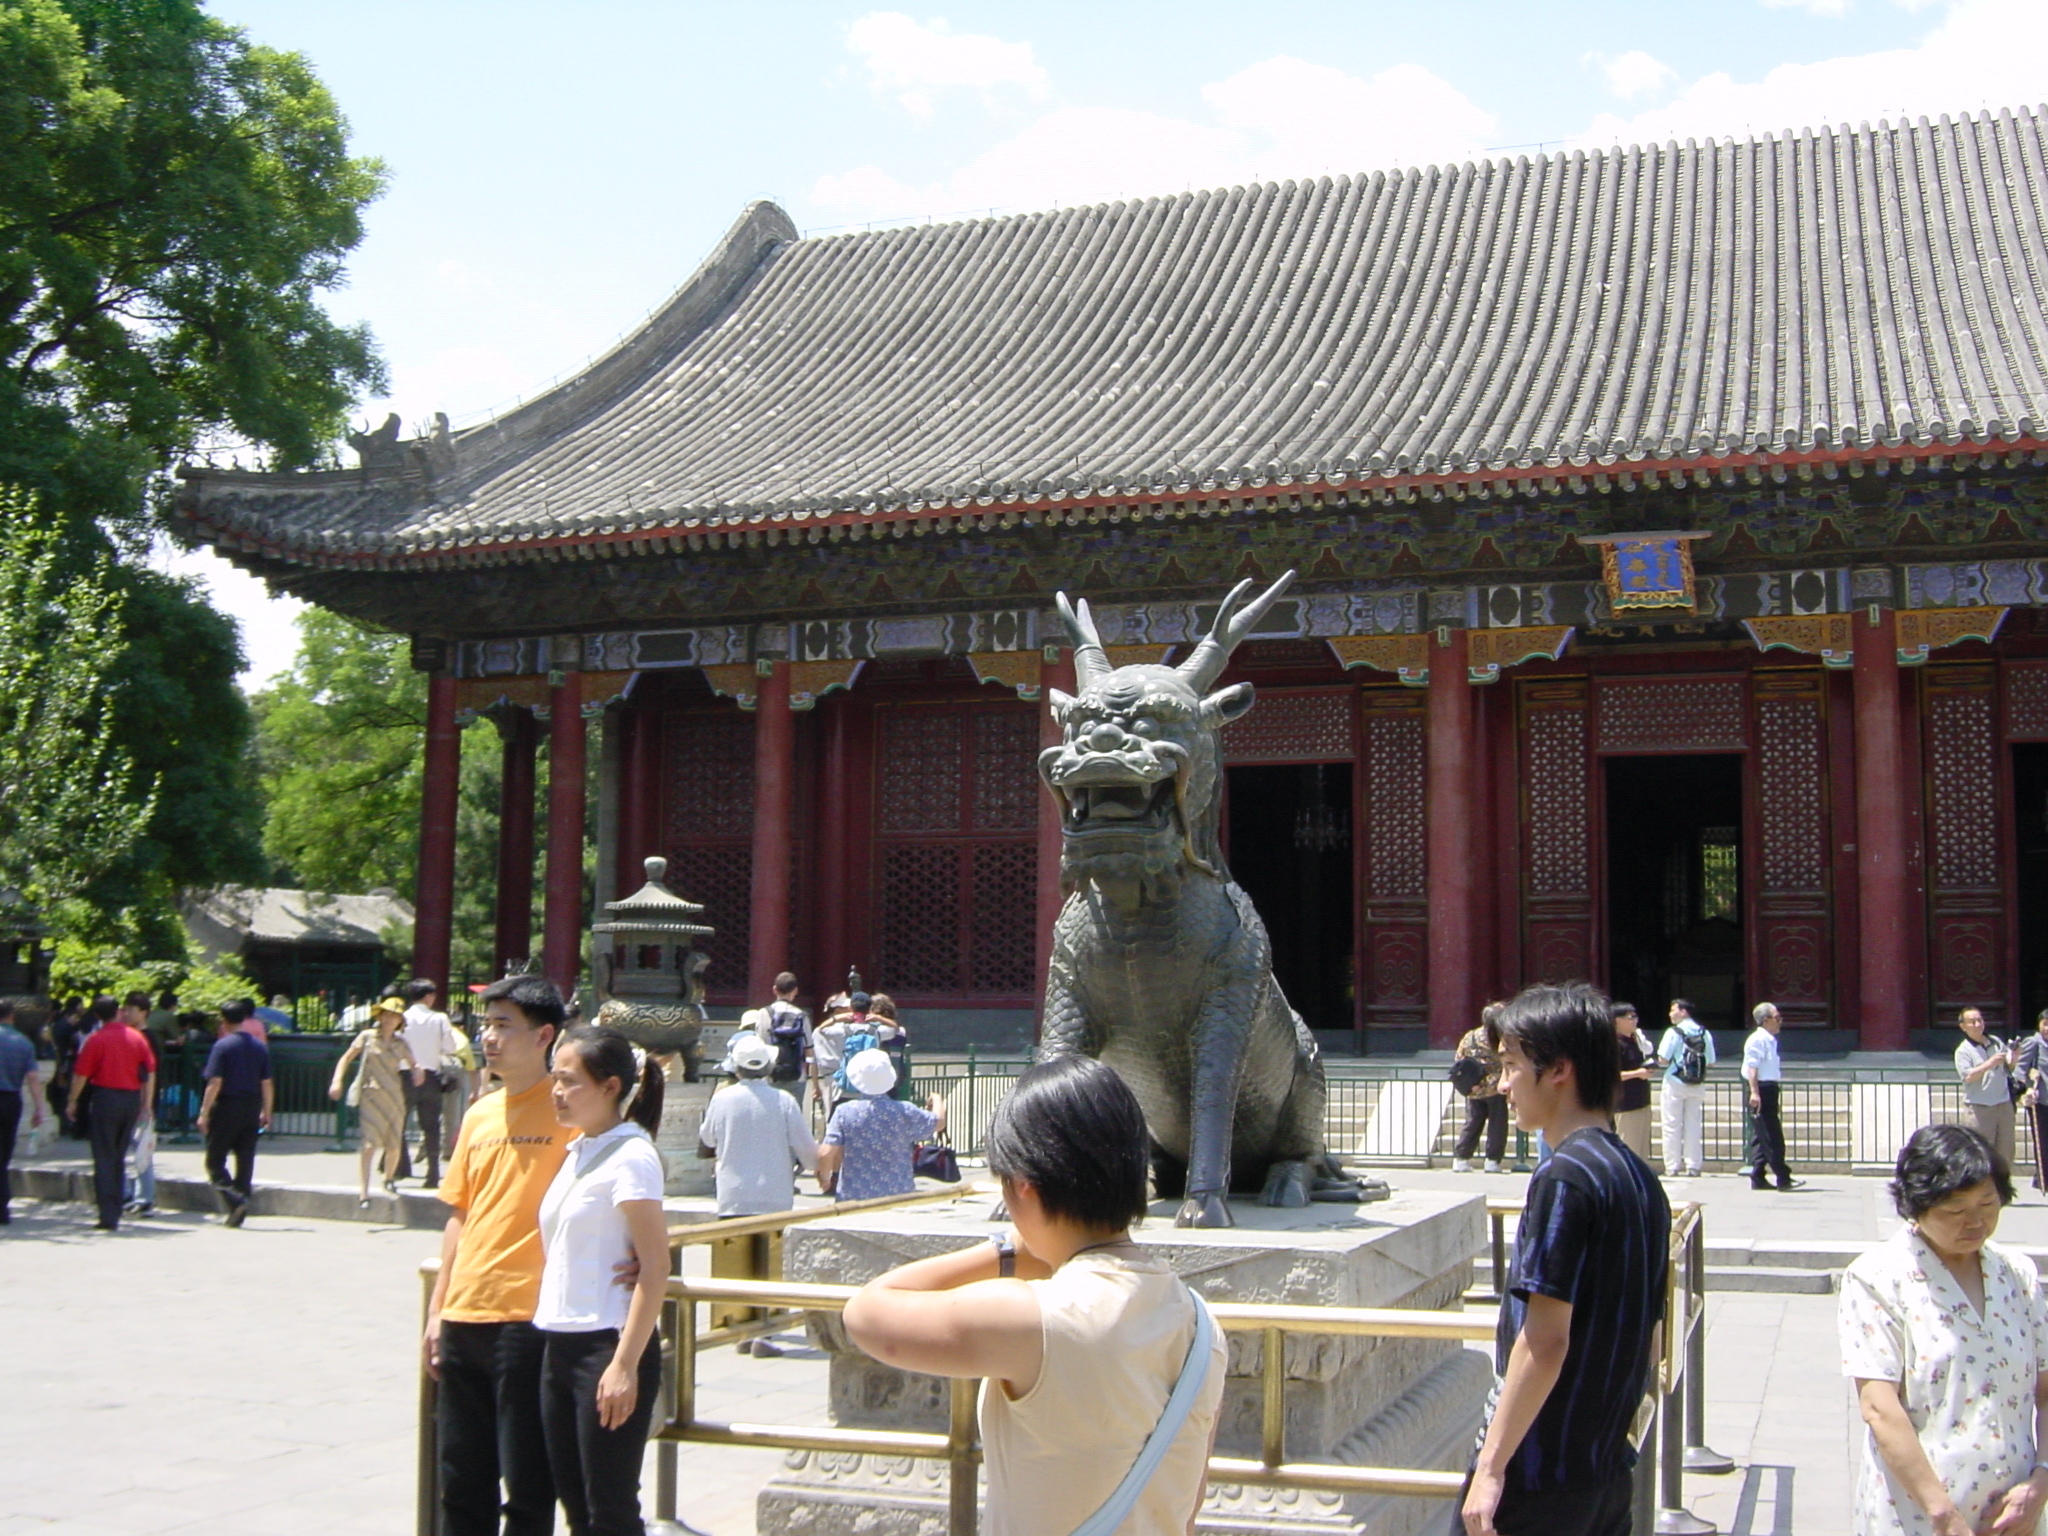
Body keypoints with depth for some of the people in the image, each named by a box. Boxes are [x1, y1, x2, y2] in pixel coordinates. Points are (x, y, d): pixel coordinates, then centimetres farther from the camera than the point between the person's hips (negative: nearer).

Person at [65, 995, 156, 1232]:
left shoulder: (96, 1039, -6)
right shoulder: (138, 1037, 4)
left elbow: (81, 1074, -6)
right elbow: (150, 1073, 4)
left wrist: (73, 1102, 7)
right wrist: (146, 1105, 10)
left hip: (106, 1098, -4)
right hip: (132, 1099, 4)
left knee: (104, 1159, 0)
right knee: (119, 1159, 15)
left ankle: (108, 1216, -6)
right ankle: (115, 1214, 18)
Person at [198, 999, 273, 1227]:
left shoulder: (223, 1045, -8)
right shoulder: (260, 1046, 8)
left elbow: (215, 1082, -13)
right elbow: (267, 1083, 8)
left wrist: (204, 1112, -9)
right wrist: (266, 1112, 16)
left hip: (226, 1107, -5)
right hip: (251, 1109, 5)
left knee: (215, 1161, 2)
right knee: (245, 1161, 9)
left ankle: (234, 1199, -18)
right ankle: (238, 1215, 11)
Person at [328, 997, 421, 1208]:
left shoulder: (400, 1043, 8)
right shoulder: (367, 1037, 1)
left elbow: (413, 1064, 16)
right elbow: (347, 1058, 4)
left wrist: (417, 1071, -8)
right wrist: (337, 1081, -8)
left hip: (394, 1097, 3)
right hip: (370, 1095, -3)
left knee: (394, 1145, 6)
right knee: (368, 1145, -14)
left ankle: (389, 1179, 35)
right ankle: (363, 1193, -15)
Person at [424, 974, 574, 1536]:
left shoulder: (566, 1110, -8)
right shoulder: (479, 1115, 13)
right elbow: (459, 1217, 17)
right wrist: (437, 1312, 15)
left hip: (528, 1319, -7)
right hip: (464, 1318, 7)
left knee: (528, 1486, 1)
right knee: (461, 1479, 14)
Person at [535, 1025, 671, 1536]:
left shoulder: (629, 1157, -12)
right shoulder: (577, 1152, 13)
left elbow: (656, 1268, -16)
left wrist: (625, 1365, -20)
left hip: (606, 1347, -8)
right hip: (559, 1344, 8)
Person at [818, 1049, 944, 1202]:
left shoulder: (844, 1112, -10)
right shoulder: (905, 1112, -7)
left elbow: (826, 1154, -13)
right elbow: (939, 1122, 9)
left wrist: (825, 1178, 7)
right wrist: (937, 1100, 31)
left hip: (853, 1197, -1)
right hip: (898, 1196, 1)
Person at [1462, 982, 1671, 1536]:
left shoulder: (1565, 1176, -17)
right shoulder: (1640, 1177, 9)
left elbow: (1545, 1340, -21)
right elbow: (1646, 1334, 15)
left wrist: (1491, 1467, -17)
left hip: (1539, 1475, -8)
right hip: (1609, 1469, 8)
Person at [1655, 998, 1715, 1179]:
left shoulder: (1674, 1032, -12)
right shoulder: (1705, 1033, 3)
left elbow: (1663, 1060, -15)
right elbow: (1710, 1062, 5)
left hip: (1675, 1083, -4)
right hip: (1697, 1085, 5)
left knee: (1672, 1126, 2)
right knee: (1694, 1126, 10)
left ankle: (1672, 1167, 2)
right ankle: (1693, 1166, 9)